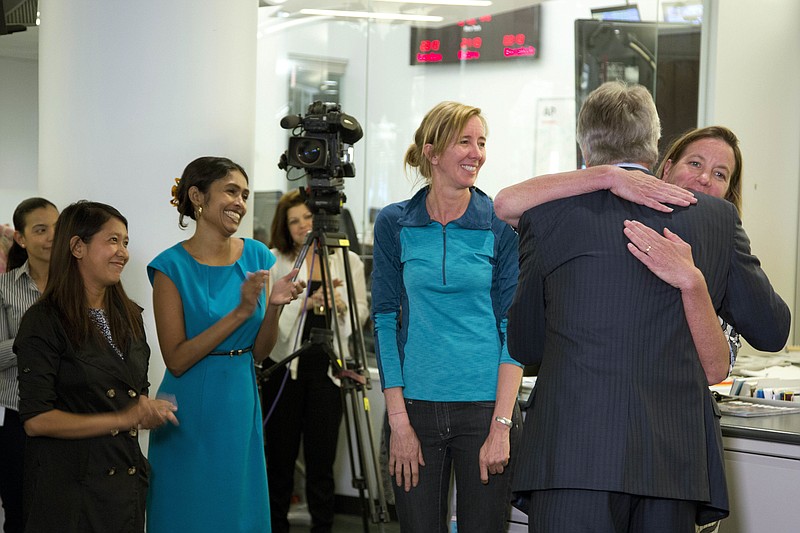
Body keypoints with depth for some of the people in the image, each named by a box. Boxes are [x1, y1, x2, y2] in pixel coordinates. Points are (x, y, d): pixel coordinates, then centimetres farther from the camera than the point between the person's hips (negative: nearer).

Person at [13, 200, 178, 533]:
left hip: (127, 478, 6)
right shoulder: (44, 322, -10)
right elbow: (35, 420, -16)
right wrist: (121, 419, -18)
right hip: (69, 489, -6)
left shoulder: (129, 316, 11)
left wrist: (148, 411, -3)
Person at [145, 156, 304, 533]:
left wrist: (274, 307, -13)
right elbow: (176, 360, -15)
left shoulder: (256, 255, 3)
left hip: (241, 404, 5)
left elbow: (259, 352, 6)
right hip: (191, 412, -5)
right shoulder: (172, 266, -11)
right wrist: (240, 312, -22)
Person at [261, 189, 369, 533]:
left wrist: (342, 307, -9)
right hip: (284, 366, -1)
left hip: (327, 366, 1)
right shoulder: (274, 260, 3)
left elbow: (362, 311, 11)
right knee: (280, 453, 6)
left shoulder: (348, 260, 10)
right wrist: (308, 301, -19)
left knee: (322, 456, 1)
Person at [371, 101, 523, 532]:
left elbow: (513, 326, -2)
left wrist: (501, 425, -10)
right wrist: (399, 420, -5)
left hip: (486, 407, -1)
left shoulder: (501, 226, 0)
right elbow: (385, 319, 2)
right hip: (416, 408, 1)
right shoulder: (394, 223, 3)